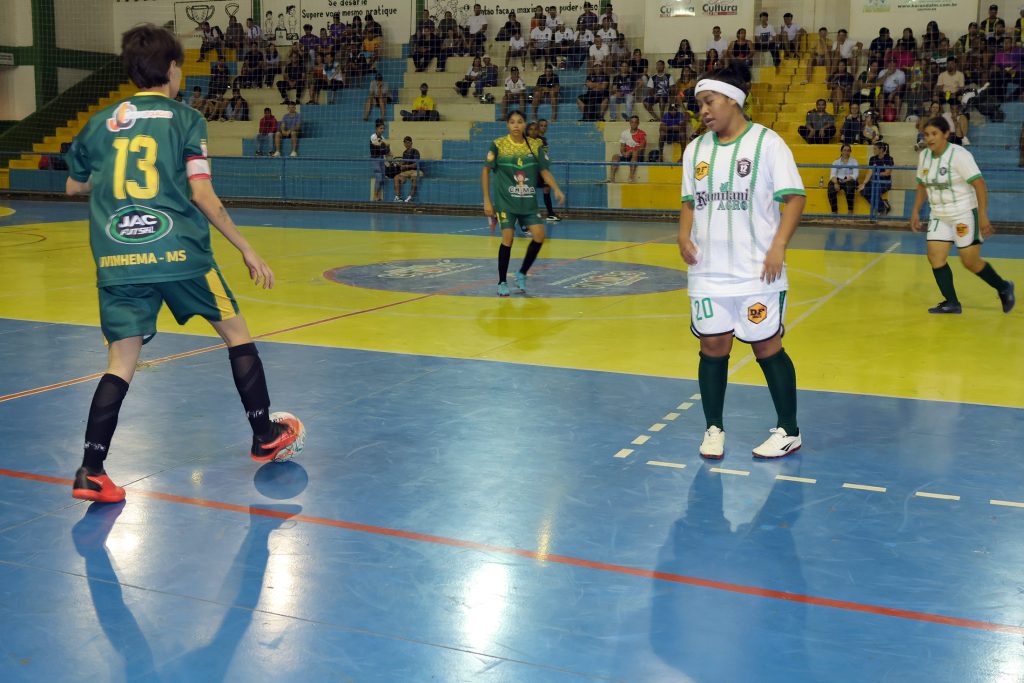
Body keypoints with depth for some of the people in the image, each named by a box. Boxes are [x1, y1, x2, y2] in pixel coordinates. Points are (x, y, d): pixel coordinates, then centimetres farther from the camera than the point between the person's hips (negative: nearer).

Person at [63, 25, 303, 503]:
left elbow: (74, 186, 23)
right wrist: (247, 250, 0)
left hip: (117, 261, 3)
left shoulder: (100, 122, 13)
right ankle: (266, 437, 23)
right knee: (236, 332, 15)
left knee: (122, 361, 6)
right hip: (178, 252, -3)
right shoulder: (184, 119, 1)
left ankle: (91, 472, -2)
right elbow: (201, 194, -6)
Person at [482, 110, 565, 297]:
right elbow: (486, 171, 0)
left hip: (529, 201, 3)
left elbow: (544, 171, 5)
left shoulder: (535, 146, 2)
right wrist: (487, 200, -3)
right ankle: (502, 282, 7)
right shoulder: (498, 145, -5)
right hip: (506, 201, -3)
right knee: (508, 238, -9)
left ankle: (522, 274, 14)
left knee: (539, 235, -7)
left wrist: (556, 190, -13)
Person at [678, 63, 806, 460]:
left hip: (756, 272, -4)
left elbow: (795, 197, -8)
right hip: (707, 272, 5)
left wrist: (778, 246, -19)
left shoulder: (766, 142, -6)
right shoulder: (696, 149, 10)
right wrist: (684, 234, -1)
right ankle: (714, 429, 21)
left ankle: (789, 431, 16)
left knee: (767, 346, 2)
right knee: (712, 347, 7)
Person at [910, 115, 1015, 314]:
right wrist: (915, 212, 13)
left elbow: (979, 184, -21)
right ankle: (951, 302, 4)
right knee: (935, 257, -5)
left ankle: (1003, 288, 20)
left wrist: (983, 216, -26)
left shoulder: (959, 155, -17)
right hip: (939, 216, 7)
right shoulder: (924, 156, 4)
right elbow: (922, 186, 18)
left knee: (970, 262, -4)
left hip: (965, 215, -7)